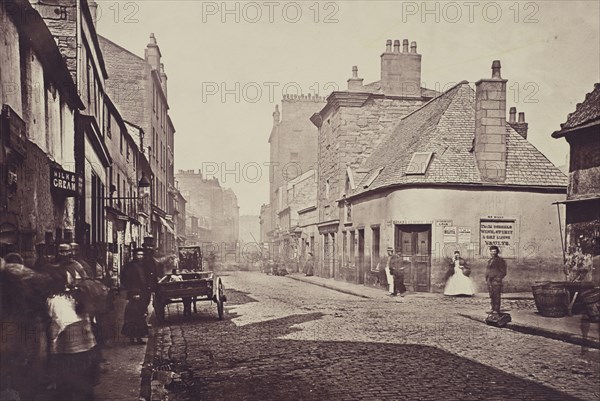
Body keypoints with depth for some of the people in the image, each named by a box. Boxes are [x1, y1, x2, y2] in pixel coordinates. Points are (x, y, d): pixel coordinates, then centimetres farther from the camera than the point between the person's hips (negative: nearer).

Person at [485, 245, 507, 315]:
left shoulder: (500, 261, -5)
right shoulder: (490, 261, 18)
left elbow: (503, 272, -7)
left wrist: (497, 277, -14)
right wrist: (486, 279, 16)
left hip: (496, 281, -8)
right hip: (489, 281, 8)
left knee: (496, 296, -7)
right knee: (491, 296, 11)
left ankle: (496, 311, -6)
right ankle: (493, 309, 18)